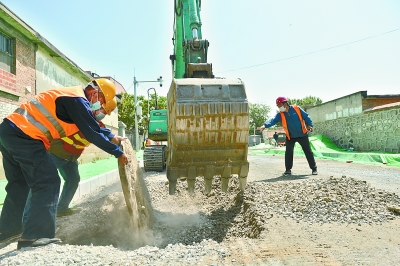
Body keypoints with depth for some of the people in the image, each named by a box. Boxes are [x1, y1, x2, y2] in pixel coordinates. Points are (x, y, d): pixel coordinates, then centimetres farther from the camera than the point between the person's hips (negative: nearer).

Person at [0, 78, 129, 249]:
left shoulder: (69, 96, 20)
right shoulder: (78, 100, -10)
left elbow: (93, 126, 28)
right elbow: (93, 134, -11)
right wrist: (118, 153, -3)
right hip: (24, 136, -11)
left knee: (19, 183, 22)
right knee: (48, 183, -7)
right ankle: (35, 235, -8)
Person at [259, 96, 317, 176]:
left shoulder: (297, 109, -10)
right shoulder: (280, 115, -7)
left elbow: (306, 116, -2)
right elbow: (273, 120, -23)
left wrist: (309, 125, -15)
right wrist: (265, 125, -40)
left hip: (302, 135, -2)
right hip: (290, 136, 2)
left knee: (308, 151, 6)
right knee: (288, 153, 1)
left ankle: (314, 169, 16)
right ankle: (288, 169, 13)